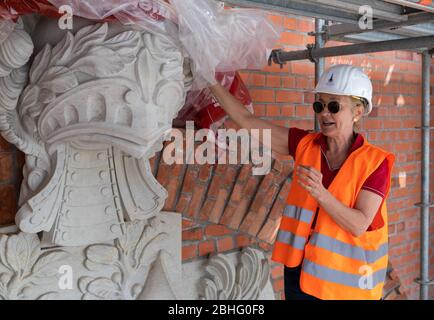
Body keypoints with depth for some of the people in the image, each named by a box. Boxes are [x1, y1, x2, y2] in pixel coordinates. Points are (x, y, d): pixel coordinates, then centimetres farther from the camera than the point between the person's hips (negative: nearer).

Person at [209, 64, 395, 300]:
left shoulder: (374, 161, -11)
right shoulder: (305, 144, -2)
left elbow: (359, 225, -18)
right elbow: (246, 121, -3)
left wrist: (319, 192, -31)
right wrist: (212, 80, -7)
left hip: (347, 278, -3)